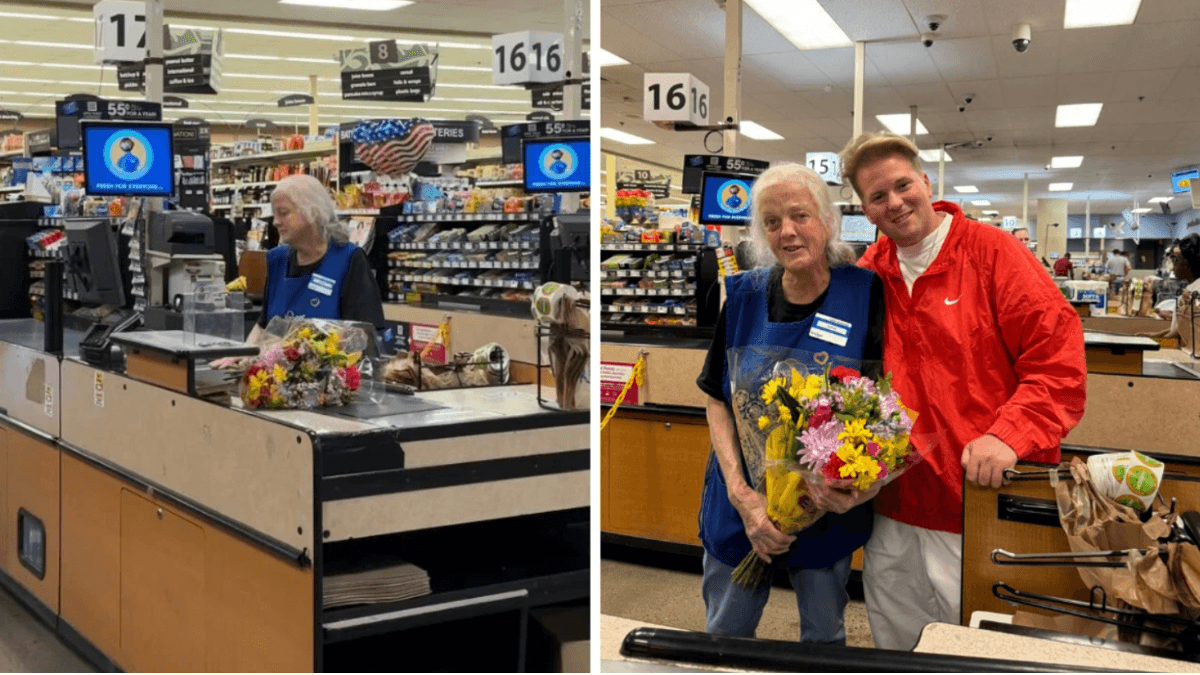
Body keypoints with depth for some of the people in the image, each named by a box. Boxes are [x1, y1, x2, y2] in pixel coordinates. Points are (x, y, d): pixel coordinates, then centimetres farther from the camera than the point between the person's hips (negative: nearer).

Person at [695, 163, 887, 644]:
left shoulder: (863, 293, -11)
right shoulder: (744, 296, -5)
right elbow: (718, 399, -2)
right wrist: (741, 494, -14)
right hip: (740, 503, 2)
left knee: (825, 636, 18)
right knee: (725, 632, 16)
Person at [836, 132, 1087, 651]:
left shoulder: (992, 250, -7)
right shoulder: (870, 272, 7)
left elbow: (1058, 358, -11)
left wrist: (1010, 434, -23)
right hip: (896, 508, 5)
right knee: (896, 647, 17)